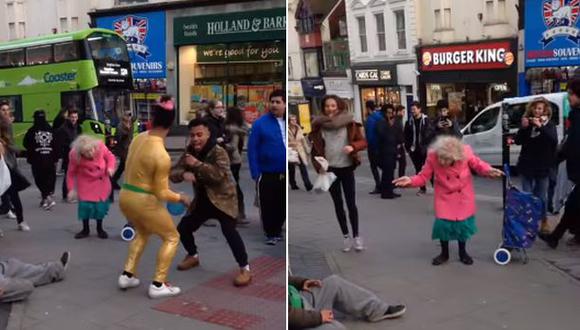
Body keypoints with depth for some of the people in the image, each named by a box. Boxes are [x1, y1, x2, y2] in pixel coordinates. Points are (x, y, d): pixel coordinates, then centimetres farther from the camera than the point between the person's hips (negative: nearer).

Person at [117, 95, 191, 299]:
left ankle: (127, 275, 28)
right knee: (172, 237, 11)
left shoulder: (138, 138, -3)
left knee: (143, 232, 32)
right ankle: (158, 285, 9)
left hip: (125, 196, 8)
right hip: (144, 201, -7)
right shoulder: (162, 156, -24)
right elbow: (161, 193, -17)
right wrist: (181, 198, -1)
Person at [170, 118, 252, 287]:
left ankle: (245, 269, -15)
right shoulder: (189, 152, 1)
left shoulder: (218, 152, -19)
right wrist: (183, 174, -27)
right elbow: (173, 173, -4)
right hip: (202, 200, 7)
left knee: (229, 231, -25)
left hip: (223, 199, -7)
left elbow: (220, 174, -35)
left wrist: (197, 164, -37)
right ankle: (193, 256, 36)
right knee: (183, 228, 8)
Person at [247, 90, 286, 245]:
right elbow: (252, 149, -6)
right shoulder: (260, 123, -6)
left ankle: (278, 231, 32)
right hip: (267, 174, -3)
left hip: (285, 174, 3)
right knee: (268, 205, 5)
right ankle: (270, 234, 21)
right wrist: (255, 173, -10)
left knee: (282, 206, 14)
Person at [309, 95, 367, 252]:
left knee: (351, 203, 0)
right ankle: (345, 236, 20)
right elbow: (315, 148, 4)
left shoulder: (349, 123, -5)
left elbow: (363, 142, -2)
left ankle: (356, 236, 13)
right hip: (330, 169, 2)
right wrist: (318, 166, -9)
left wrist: (352, 146, -22)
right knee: (338, 204, 9)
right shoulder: (318, 125, -2)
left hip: (347, 168, -1)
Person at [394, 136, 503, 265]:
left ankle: (463, 253, 29)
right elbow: (423, 176, -16)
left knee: (463, 224, 3)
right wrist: (411, 181, -35)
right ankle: (444, 254, 17)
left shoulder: (466, 152, -24)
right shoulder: (432, 157, -26)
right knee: (442, 224, -9)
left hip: (463, 197, 1)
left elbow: (477, 164, -6)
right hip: (444, 198, -1)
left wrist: (488, 170, -26)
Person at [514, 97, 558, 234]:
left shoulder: (549, 124, -1)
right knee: (527, 195, 4)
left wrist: (540, 126, -26)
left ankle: (544, 221, 18)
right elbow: (518, 141, -2)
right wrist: (523, 127, -18)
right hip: (527, 165, 1)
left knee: (542, 195, 5)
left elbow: (554, 141, -17)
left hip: (543, 166, -1)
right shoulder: (527, 122, 3)